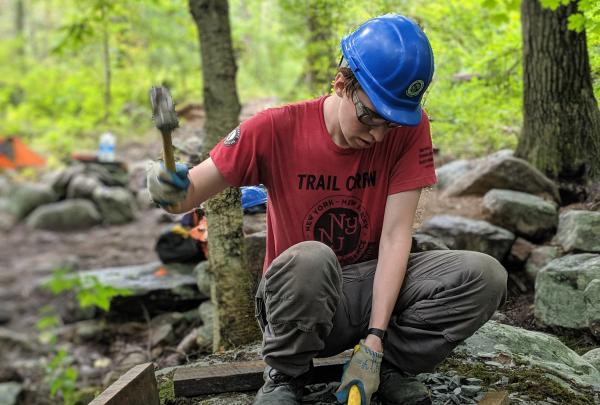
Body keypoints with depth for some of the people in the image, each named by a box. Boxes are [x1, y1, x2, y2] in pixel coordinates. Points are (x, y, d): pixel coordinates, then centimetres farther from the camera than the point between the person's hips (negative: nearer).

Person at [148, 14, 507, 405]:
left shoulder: (410, 128, -11)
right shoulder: (276, 129, -15)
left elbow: (395, 236, -15)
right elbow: (188, 196, -9)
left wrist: (374, 340, -22)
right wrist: (171, 188, -36)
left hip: (376, 285, 2)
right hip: (298, 297, -2)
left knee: (486, 275, -20)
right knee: (308, 259, -39)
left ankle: (390, 364, -2)